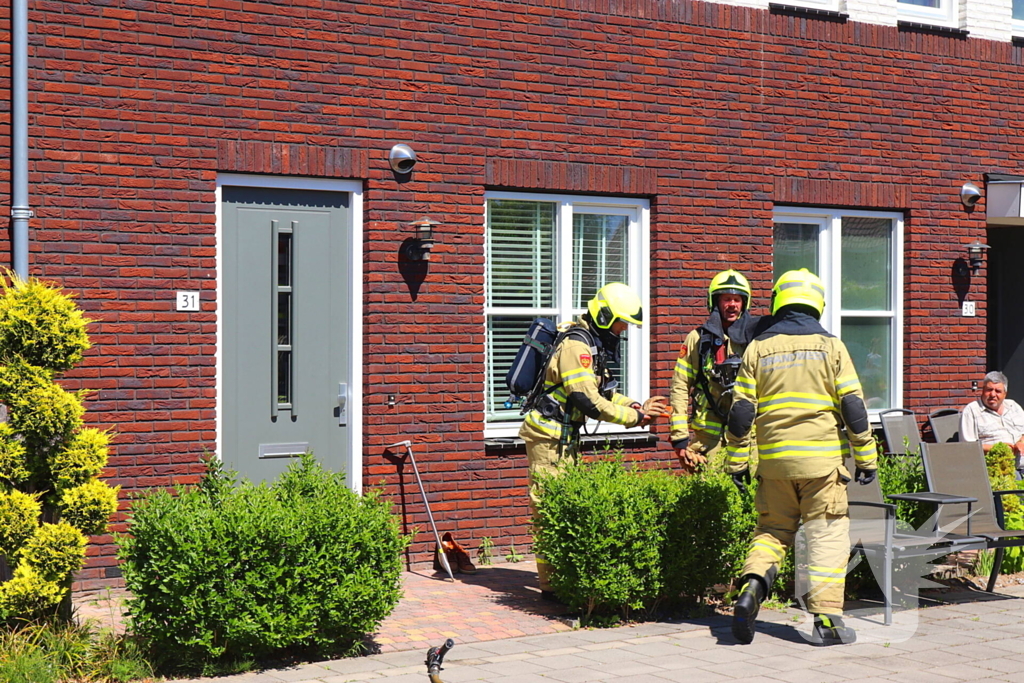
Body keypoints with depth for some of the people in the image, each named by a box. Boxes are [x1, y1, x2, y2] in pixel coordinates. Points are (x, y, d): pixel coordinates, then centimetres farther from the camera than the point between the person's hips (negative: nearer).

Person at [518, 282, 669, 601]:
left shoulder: (593, 344, 14)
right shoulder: (576, 345, -19)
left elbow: (604, 393, 17)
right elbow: (588, 401, -25)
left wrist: (636, 407, 0)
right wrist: (634, 416, -19)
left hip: (567, 435, 10)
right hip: (549, 434, -10)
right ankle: (550, 584, -5)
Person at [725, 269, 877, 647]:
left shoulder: (757, 349, 6)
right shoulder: (830, 346, 0)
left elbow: (741, 410, 5)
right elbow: (853, 406, -2)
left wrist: (737, 462, 12)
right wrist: (866, 457, 4)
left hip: (774, 459, 2)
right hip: (821, 460, -2)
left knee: (771, 529, 16)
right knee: (828, 537, 3)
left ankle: (753, 583, -9)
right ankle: (826, 618, 0)